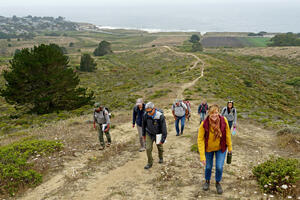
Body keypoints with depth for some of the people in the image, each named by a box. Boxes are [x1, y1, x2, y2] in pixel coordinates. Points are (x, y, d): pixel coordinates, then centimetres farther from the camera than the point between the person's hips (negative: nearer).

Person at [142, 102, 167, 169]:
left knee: (160, 147, 20)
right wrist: (144, 134, 11)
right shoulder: (146, 115, -20)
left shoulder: (160, 116, -32)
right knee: (148, 148, -7)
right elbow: (144, 124, -1)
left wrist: (163, 139, -24)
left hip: (158, 134, -2)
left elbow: (164, 128, -26)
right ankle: (150, 163, 12)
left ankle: (161, 157, 50)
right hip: (149, 134, 2)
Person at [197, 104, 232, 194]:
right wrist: (202, 156, -23)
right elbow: (200, 140, -23)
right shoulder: (204, 124, -30)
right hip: (208, 148, -1)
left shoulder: (224, 121, -24)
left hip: (221, 148, 1)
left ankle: (218, 183, 30)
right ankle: (207, 181, 46)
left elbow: (227, 134, -8)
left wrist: (230, 147, 3)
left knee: (219, 167, -1)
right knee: (208, 167, 14)